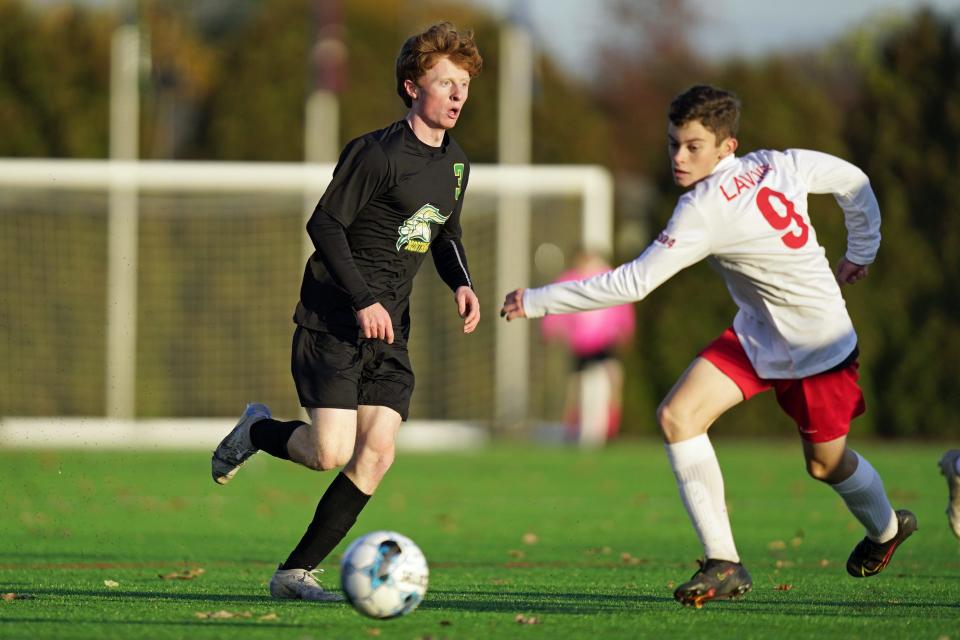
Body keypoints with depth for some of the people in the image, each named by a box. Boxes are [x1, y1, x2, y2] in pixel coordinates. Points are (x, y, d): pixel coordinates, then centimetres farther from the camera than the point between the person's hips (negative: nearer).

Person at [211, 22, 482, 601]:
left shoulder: (456, 163, 12)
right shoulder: (376, 152, -13)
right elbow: (326, 225, -14)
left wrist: (462, 283, 5)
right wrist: (363, 301, -21)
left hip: (389, 328, 7)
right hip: (332, 320, -7)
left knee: (377, 454, -8)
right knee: (331, 452, -17)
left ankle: (297, 572, 2)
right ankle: (258, 431, 17)